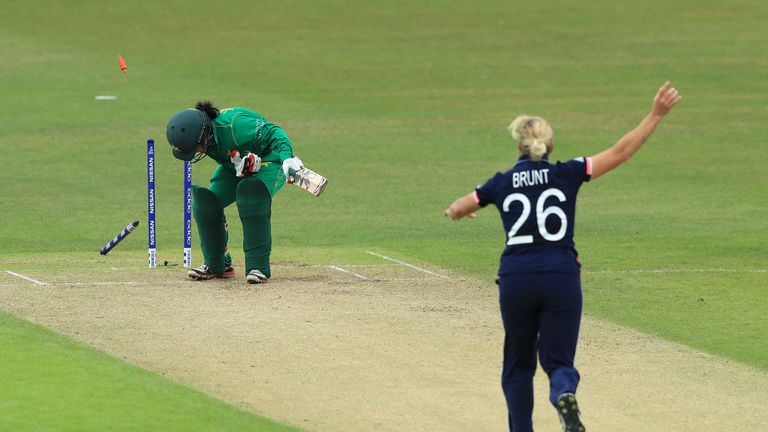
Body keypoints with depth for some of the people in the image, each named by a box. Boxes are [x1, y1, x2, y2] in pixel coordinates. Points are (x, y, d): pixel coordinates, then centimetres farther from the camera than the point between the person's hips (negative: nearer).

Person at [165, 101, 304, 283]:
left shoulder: (234, 125, -39)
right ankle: (217, 266, 6)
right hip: (235, 166, 7)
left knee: (251, 194, -34)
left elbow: (273, 133, -30)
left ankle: (259, 266, -29)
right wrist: (238, 163, -26)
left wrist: (287, 158, -46)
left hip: (270, 161, -7)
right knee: (205, 201, -11)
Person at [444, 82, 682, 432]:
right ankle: (564, 394, -31)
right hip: (561, 278, -1)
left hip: (515, 280, 1)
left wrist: (455, 211, 47)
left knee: (518, 365, 17)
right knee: (558, 359, 4)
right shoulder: (567, 174, 2)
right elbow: (620, 152, -1)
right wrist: (655, 115, 4)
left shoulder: (502, 184, 6)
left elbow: (458, 209, 23)